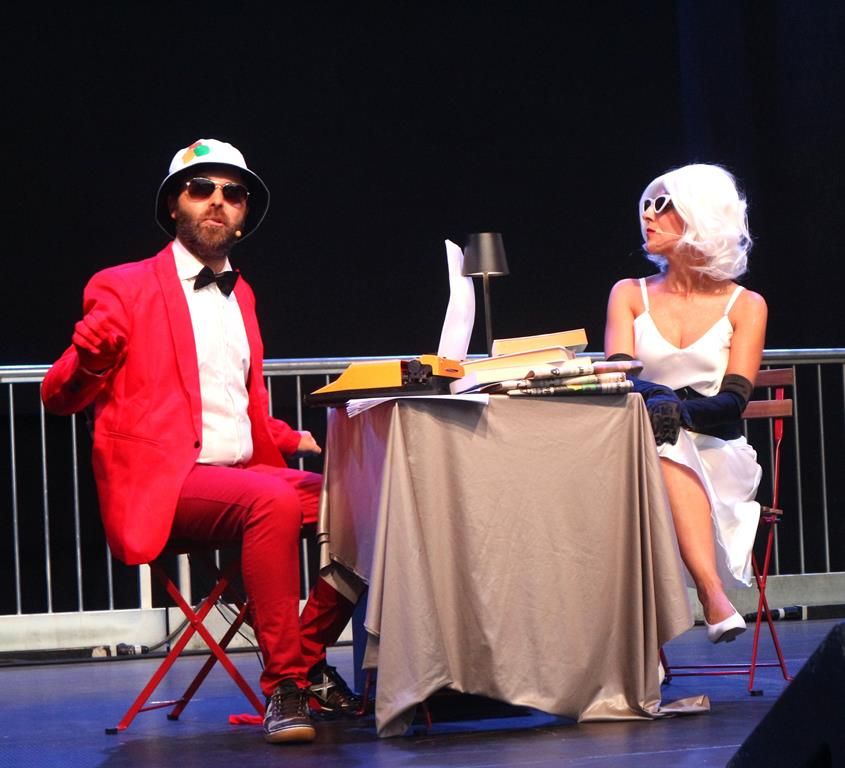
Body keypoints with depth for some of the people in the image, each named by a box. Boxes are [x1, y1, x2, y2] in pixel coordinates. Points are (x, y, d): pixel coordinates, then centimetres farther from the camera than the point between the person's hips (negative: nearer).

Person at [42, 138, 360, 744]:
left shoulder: (241, 295, 22)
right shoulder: (124, 288, 1)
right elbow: (58, 397, -2)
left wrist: (294, 440, 12)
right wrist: (89, 360, -24)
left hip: (245, 471, 7)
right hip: (163, 483, -7)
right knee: (273, 500, -35)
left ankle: (309, 660, -6)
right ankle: (284, 686, -29)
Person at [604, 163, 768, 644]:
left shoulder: (744, 306, 8)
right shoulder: (629, 295, 15)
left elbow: (732, 404, -6)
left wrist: (680, 411, -28)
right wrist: (657, 399, -27)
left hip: (716, 453, -1)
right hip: (645, 451, 1)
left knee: (667, 450, -37)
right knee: (658, 442, -37)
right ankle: (714, 597, -52)